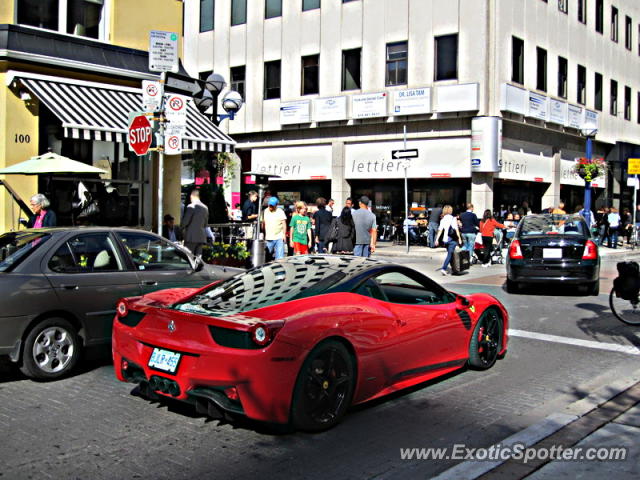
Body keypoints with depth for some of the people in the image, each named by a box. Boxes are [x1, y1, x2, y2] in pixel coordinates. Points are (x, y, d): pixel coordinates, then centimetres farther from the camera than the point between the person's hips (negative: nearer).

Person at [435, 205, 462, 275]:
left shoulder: (443, 219, 6)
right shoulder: (453, 219, -6)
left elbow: (440, 230, 1)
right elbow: (456, 229, -7)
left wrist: (437, 239, 0)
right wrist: (459, 238, -3)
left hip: (445, 240, 5)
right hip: (452, 240, -5)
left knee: (450, 254, 17)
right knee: (450, 254, -5)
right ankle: (443, 268, -17)